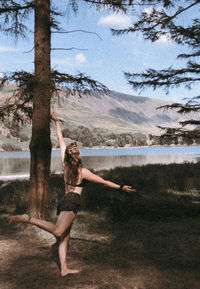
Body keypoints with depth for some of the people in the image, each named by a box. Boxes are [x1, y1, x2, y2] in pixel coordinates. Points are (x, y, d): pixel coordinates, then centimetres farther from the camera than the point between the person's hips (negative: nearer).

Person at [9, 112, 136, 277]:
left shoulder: (65, 165, 7)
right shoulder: (83, 172, -6)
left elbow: (61, 141, 15)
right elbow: (104, 182, -3)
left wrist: (57, 123, 24)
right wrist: (121, 188, 4)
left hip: (64, 200, 8)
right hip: (72, 202, -8)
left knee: (65, 237, 7)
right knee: (58, 231, -24)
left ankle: (64, 269, 6)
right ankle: (28, 219, -28)